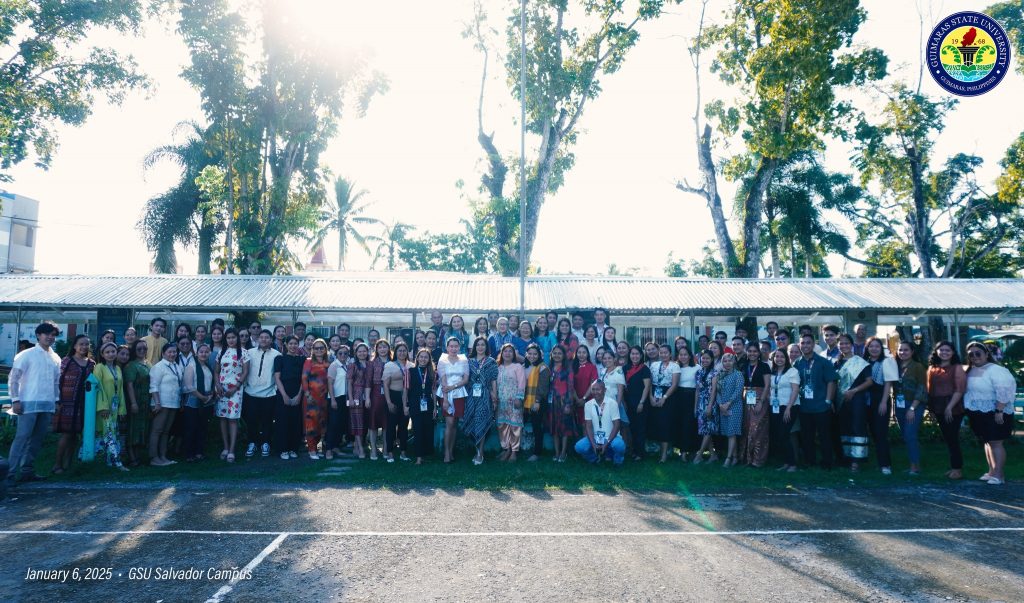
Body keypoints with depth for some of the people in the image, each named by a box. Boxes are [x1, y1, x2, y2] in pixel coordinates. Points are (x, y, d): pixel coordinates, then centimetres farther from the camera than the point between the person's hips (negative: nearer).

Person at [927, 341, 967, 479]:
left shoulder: (957, 368, -5)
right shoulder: (932, 368, 10)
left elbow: (960, 389, -12)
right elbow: (930, 389, 11)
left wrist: (949, 407, -18)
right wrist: (931, 408, 7)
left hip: (953, 408, -5)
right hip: (938, 408, 6)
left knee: (952, 438, -4)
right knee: (947, 438, 11)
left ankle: (958, 469, 5)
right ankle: (953, 467, 20)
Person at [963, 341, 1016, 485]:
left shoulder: (995, 370, -15)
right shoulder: (970, 371, 10)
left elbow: (1004, 391, -22)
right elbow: (966, 391, 18)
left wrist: (999, 411, -25)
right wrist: (969, 411, 16)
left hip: (993, 413, -8)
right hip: (978, 414, 8)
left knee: (995, 442, -5)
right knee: (987, 442, 13)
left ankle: (999, 475, -1)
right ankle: (992, 471, 21)